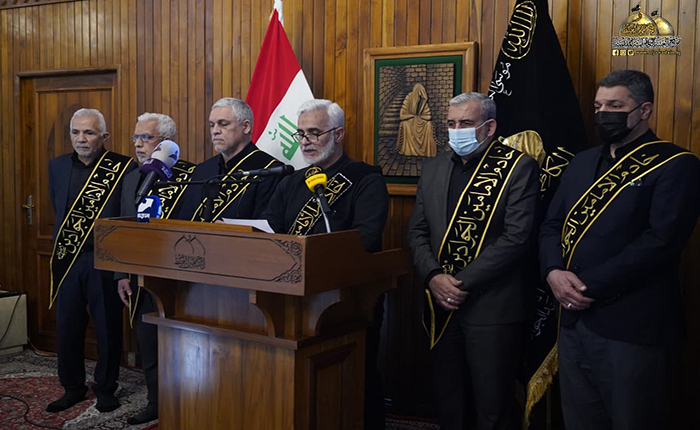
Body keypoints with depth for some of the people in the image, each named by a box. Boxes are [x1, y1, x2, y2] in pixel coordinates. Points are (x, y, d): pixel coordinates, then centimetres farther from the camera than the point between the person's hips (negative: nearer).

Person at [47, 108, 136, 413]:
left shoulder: (124, 168, -7)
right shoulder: (57, 166, 8)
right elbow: (58, 208, 18)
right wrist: (64, 243, 12)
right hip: (67, 260, 4)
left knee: (108, 327, 7)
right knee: (67, 327, 11)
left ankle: (106, 389, 24)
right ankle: (73, 388, 28)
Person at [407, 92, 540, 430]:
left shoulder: (518, 167, -6)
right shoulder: (434, 169, 12)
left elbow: (516, 236, -15)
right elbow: (417, 231, 10)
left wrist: (464, 282, -17)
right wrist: (433, 277, -7)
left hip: (493, 309, -5)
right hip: (442, 306, 5)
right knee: (448, 402, 16)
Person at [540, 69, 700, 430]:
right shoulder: (583, 162, 14)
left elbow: (660, 241, -19)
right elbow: (552, 224, 11)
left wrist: (589, 285, -20)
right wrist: (554, 272, -10)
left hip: (632, 328, -6)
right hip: (574, 319, 7)